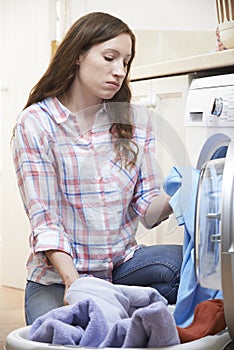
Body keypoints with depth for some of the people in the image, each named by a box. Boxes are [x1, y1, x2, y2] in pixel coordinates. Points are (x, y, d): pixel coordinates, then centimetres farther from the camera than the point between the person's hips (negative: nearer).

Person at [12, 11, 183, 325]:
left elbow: (146, 209, 2)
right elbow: (45, 221, -13)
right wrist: (73, 281, -28)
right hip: (57, 273, -3)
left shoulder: (135, 121, 5)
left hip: (123, 263, 4)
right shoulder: (35, 124, -7)